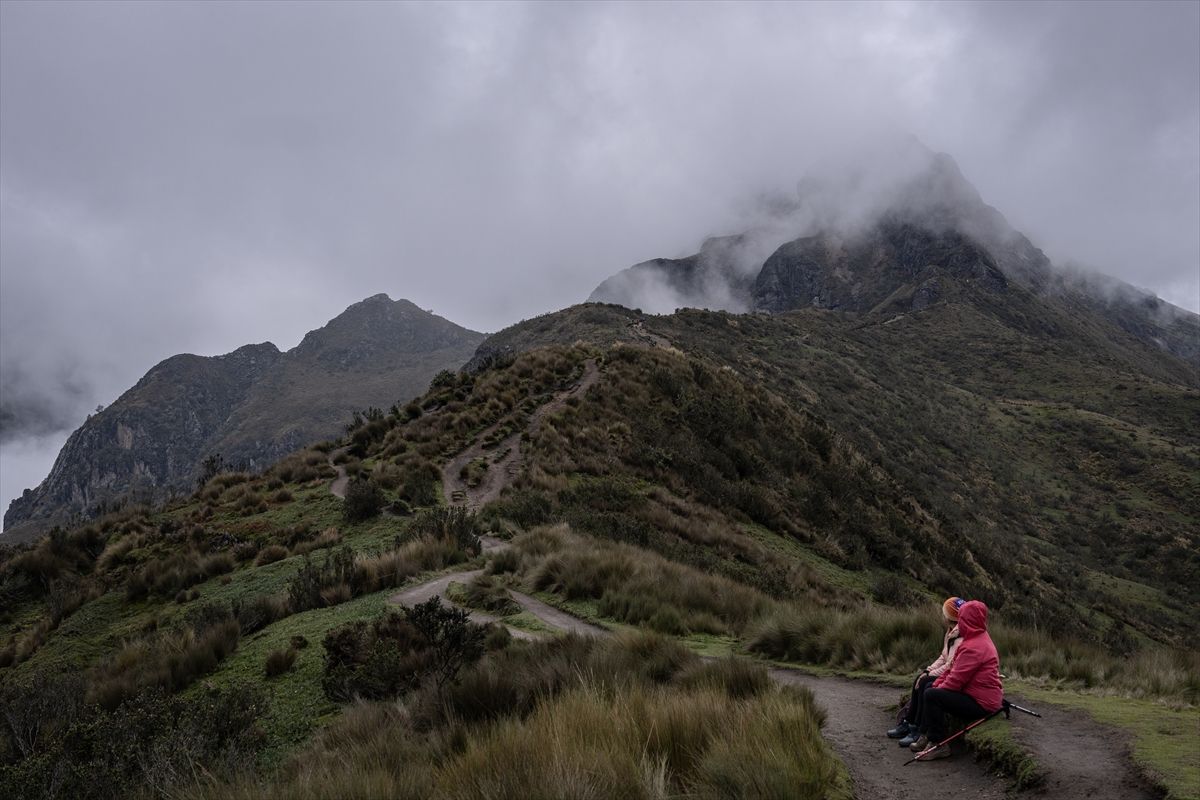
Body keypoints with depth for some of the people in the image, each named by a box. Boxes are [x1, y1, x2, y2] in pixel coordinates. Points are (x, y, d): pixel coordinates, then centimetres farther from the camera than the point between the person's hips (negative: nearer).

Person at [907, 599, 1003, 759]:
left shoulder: (974, 647, -22)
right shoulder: (979, 638, 13)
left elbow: (956, 679, -23)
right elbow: (954, 667, 14)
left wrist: (938, 688, -6)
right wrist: (937, 684, 4)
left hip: (981, 703, -11)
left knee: (931, 696, -19)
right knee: (930, 689, 15)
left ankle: (938, 744, -11)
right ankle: (926, 736, 14)